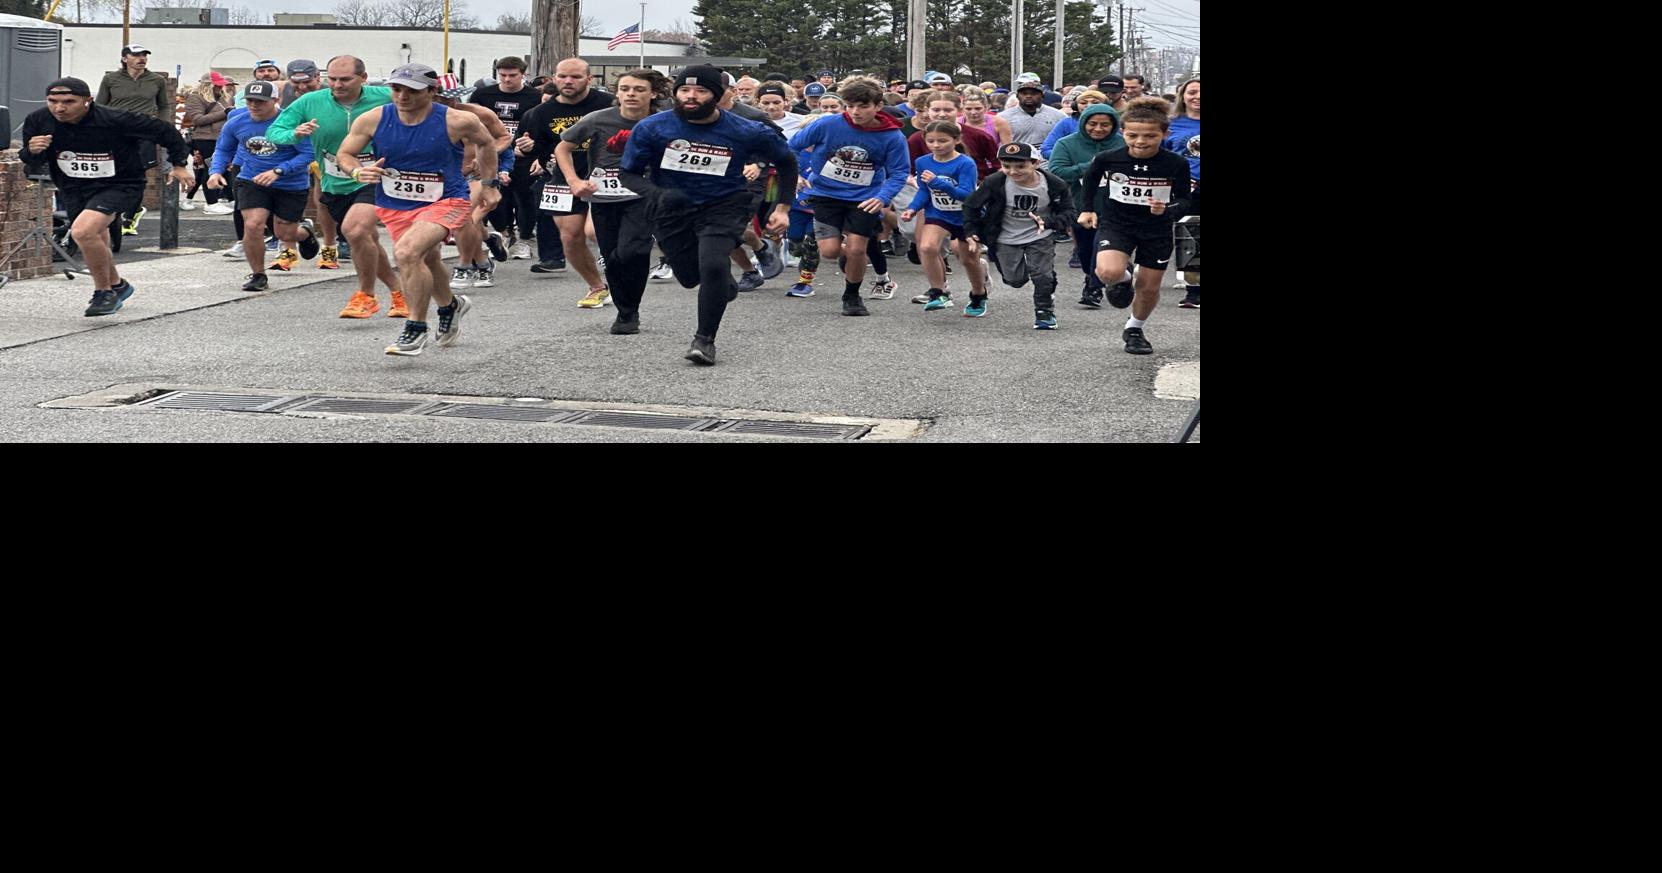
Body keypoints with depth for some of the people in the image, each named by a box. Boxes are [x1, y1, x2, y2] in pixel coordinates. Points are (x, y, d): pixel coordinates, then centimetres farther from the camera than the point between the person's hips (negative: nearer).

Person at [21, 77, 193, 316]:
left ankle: (104, 290, -8)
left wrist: (179, 164, -2)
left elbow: (163, 130, -12)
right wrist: (32, 151, -21)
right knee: (95, 245, 22)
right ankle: (117, 285, 51)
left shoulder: (114, 121, -26)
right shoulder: (38, 122, -13)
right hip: (73, 189, 6)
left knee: (83, 231, -28)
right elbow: (34, 166, 3)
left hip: (119, 186, -6)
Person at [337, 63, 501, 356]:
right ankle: (450, 306, 57)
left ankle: (416, 328, -13)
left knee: (407, 252, -29)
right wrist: (358, 171, -20)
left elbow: (485, 143, 3)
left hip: (445, 202, -5)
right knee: (427, 260, 25)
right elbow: (344, 153, 1)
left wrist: (489, 183, 8)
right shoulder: (373, 120, -13)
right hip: (394, 205, 5)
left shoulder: (456, 121, -18)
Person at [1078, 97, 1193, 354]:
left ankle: (1134, 329, 40)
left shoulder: (1176, 165, -16)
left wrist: (1168, 211, -28)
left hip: (1157, 232, 1)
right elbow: (1090, 181, 8)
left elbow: (1184, 202, -6)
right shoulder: (1107, 159, -14)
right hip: (1115, 225, -1)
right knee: (1110, 272, -27)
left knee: (1149, 287, 10)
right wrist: (1088, 209, 19)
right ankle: (1122, 280, 11)